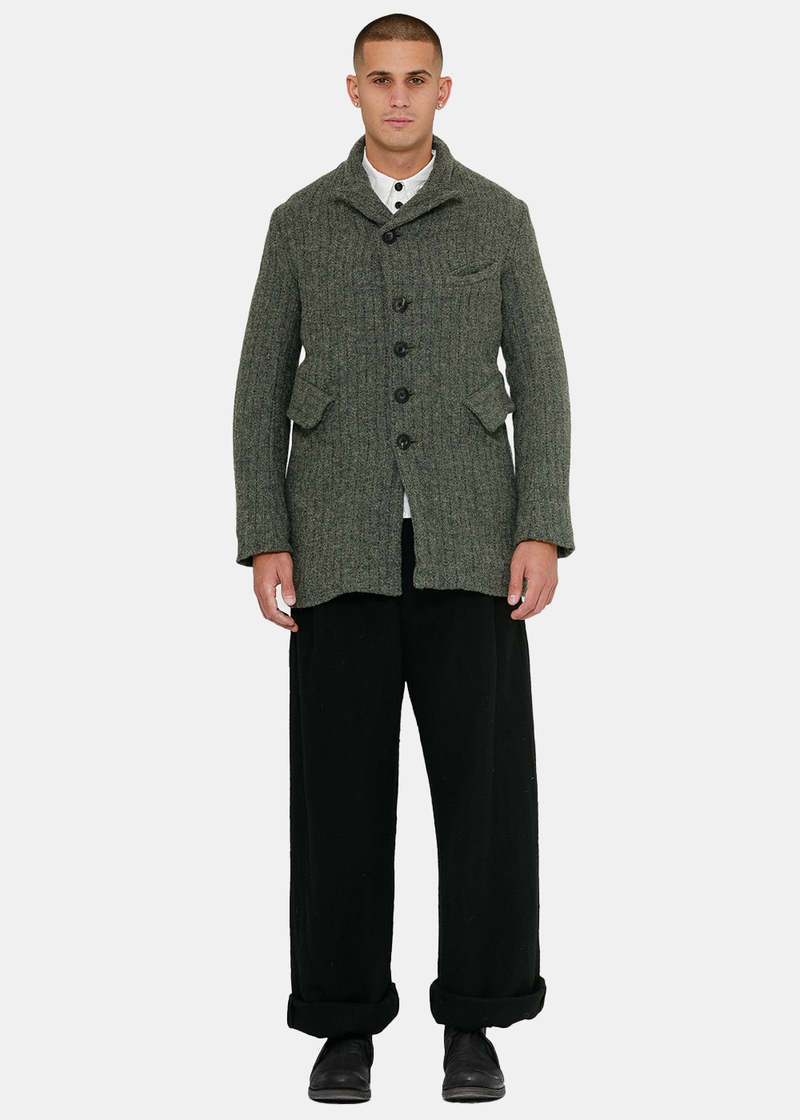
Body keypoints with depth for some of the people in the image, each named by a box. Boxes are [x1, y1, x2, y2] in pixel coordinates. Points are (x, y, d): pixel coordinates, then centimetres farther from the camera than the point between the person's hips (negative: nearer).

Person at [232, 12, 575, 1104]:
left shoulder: (499, 217, 7)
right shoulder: (302, 221, 9)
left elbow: (539, 381, 4)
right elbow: (263, 388, 7)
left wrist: (542, 532, -8)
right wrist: (264, 542, -3)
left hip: (468, 548, 0)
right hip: (340, 550, 1)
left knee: (484, 780, -1)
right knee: (342, 788, 1)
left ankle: (474, 1019, 11)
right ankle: (347, 1023, 12)